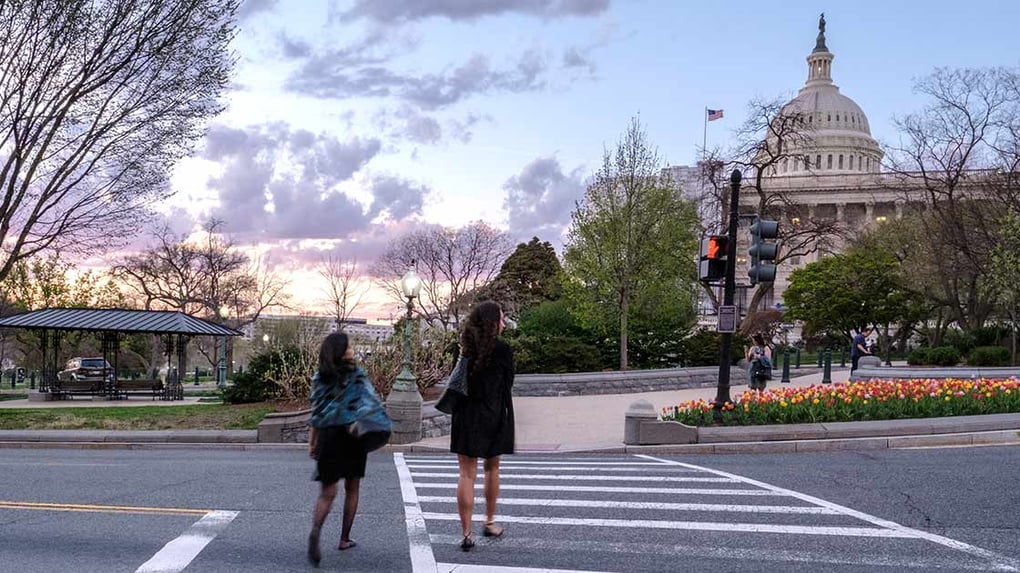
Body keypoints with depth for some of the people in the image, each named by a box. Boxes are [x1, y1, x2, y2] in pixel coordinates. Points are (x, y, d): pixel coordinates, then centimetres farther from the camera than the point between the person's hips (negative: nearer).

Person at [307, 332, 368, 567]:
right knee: (352, 489, 15)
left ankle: (315, 531, -26)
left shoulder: (319, 378, 2)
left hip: (328, 436, 1)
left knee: (327, 492, 1)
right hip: (353, 435, -1)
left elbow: (316, 413, 2)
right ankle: (344, 538, 20)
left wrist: (312, 442, 7)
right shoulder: (358, 375, -5)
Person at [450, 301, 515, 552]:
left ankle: (466, 533, -1)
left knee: (467, 474, 1)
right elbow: (508, 382, 3)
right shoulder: (502, 350, -10)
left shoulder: (464, 348, -1)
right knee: (492, 468, 19)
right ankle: (489, 522, 31)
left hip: (466, 415, 2)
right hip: (494, 415, -2)